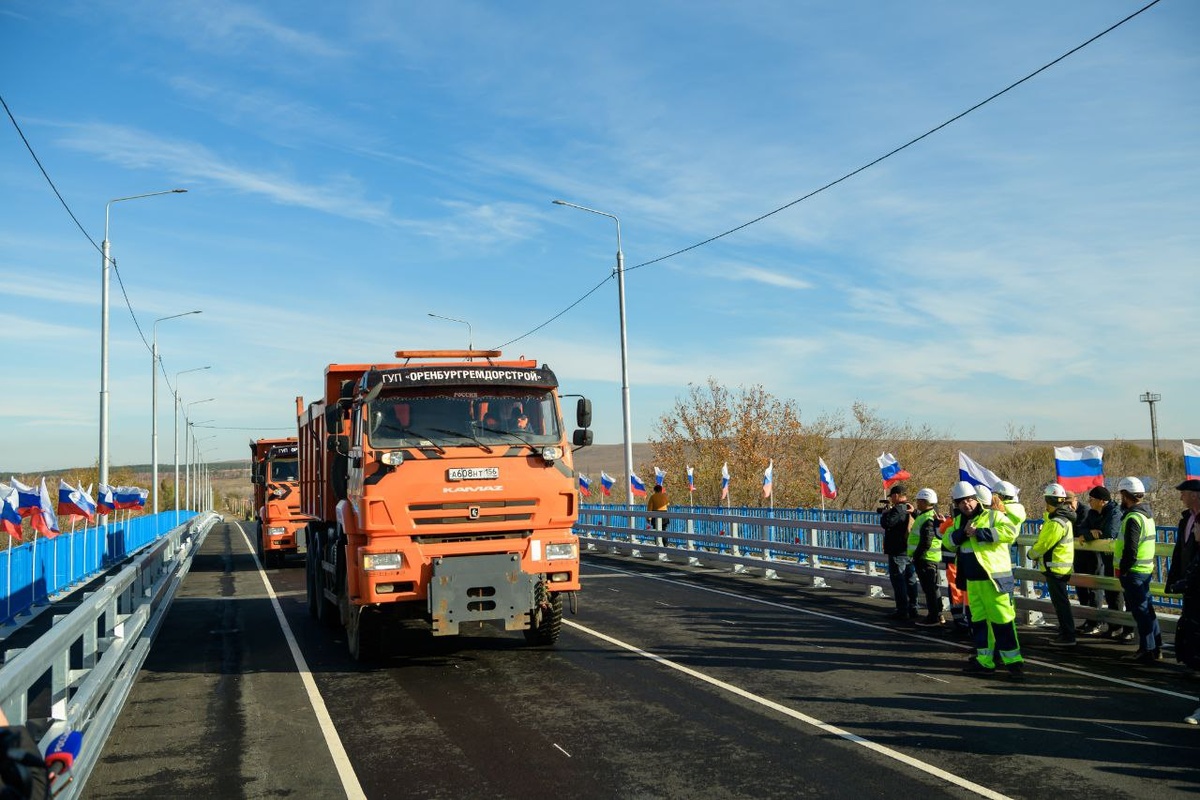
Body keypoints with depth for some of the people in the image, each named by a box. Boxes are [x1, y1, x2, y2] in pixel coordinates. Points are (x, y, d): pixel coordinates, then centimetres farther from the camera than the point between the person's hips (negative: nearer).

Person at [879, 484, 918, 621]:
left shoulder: (897, 509, -17)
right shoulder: (911, 509, 12)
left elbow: (886, 523, -24)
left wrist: (885, 511, -6)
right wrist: (889, 510, 13)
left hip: (897, 552, -9)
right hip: (911, 551, 9)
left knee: (898, 581, -4)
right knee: (911, 580, 12)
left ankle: (902, 610, -3)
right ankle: (912, 608, 18)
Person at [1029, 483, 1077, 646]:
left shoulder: (1056, 523, -22)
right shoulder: (1064, 518, 11)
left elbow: (1043, 544, -18)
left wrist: (1032, 554, 0)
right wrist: (1038, 554, 9)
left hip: (1056, 568, -10)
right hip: (1063, 566, 10)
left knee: (1060, 603, -5)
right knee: (1061, 602, 17)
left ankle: (1067, 636, -1)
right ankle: (1065, 633, 25)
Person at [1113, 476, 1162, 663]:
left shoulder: (1133, 518, -18)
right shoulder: (1146, 514, 12)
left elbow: (1130, 550, -22)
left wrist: (1122, 570, -13)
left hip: (1134, 571, -9)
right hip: (1146, 569, 10)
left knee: (1140, 610, -3)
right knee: (1147, 609, 16)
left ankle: (1147, 650, 1)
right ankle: (1156, 647, 23)